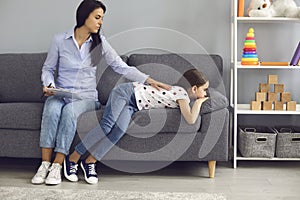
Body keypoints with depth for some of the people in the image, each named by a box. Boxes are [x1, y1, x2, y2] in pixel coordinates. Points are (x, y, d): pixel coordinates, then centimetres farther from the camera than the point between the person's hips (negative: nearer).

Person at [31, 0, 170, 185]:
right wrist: (49, 84, -11)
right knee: (52, 108, -34)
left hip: (86, 97, 0)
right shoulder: (60, 40, 0)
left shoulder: (100, 42, 3)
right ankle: (45, 164, -29)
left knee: (70, 110, -34)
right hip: (60, 94, 0)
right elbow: (48, 68, 11)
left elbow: (122, 67, 2)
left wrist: (150, 80, -7)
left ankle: (57, 166, -31)